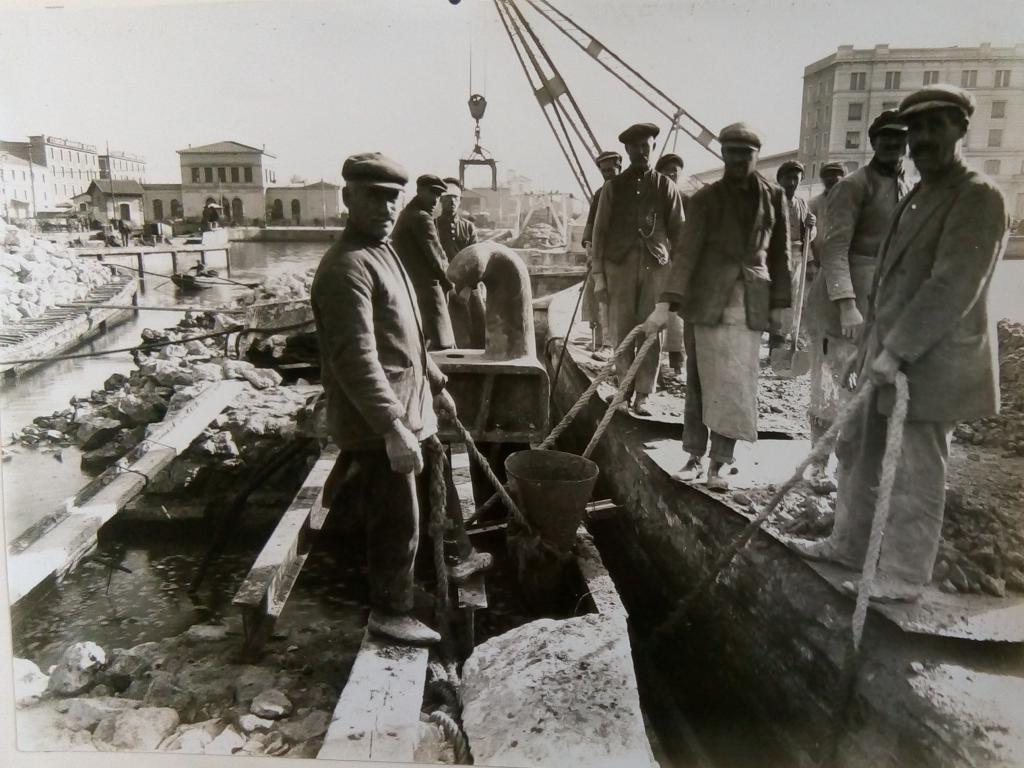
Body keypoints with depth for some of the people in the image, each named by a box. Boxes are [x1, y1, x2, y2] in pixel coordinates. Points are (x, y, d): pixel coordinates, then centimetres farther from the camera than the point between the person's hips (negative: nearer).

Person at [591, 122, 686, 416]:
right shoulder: (613, 187, 8)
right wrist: (598, 275, 0)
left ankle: (642, 396, 7)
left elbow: (677, 233, 8)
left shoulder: (666, 187, 8)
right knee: (621, 334, 1)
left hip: (656, 267, 0)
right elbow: (600, 232, 6)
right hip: (619, 266, 0)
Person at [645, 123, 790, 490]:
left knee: (736, 384, 0)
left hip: (750, 304, 2)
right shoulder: (705, 199, -2)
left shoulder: (774, 197, 6)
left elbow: (780, 254, 11)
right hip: (706, 300, -1)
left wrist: (779, 303, 6)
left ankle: (719, 463, 8)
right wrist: (666, 303, -22)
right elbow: (687, 252, -11)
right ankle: (695, 456, 16)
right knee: (699, 381, 5)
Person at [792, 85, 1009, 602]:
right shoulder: (916, 197, 16)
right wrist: (875, 345, 12)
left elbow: (952, 288, -20)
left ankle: (904, 577, 16)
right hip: (889, 356, 9)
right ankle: (849, 544, 31)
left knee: (916, 476, 2)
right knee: (859, 455, 16)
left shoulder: (979, 197, -11)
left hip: (931, 364, -9)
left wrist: (897, 350, -21)